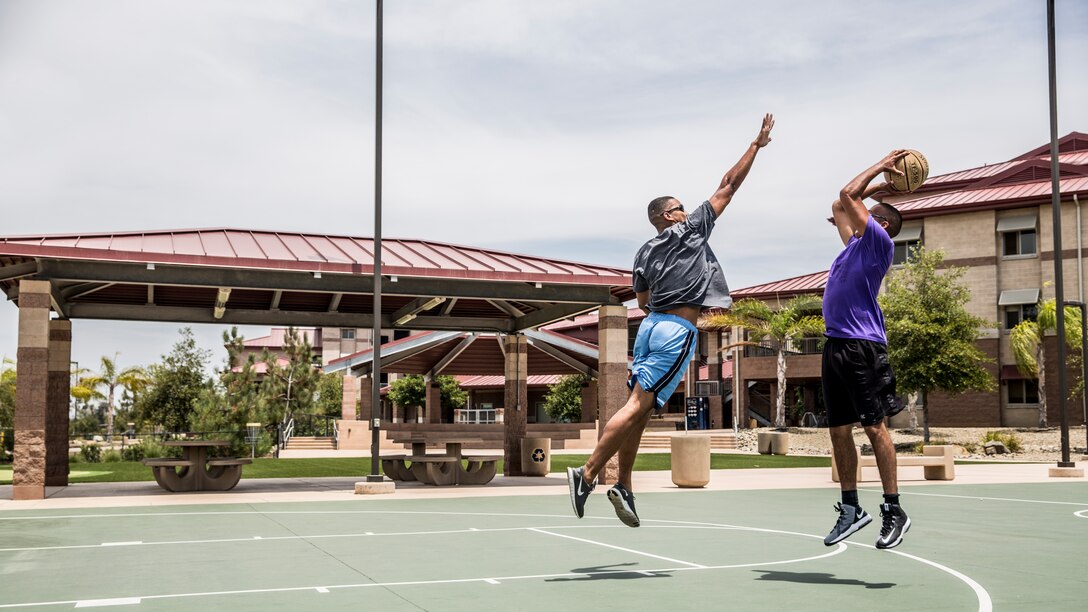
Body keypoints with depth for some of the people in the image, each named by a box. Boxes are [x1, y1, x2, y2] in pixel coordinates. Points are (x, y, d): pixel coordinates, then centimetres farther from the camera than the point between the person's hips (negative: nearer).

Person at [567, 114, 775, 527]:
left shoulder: (645, 253, 16)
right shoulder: (692, 229, 2)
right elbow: (727, 188, 6)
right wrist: (757, 144, 12)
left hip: (651, 324, 7)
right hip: (678, 330, -7)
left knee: (639, 408, 8)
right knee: (637, 407, -10)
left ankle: (623, 487, 8)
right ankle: (587, 474, -15)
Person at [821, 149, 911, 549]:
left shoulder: (879, 242, -1)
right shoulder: (856, 243, 22)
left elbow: (848, 195, -6)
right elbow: (840, 205, 36)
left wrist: (879, 167, 6)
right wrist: (880, 182, 34)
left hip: (862, 346, -8)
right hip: (836, 345, 9)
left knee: (874, 427, -8)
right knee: (839, 430, 7)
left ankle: (893, 510, -2)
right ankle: (851, 509, 14)